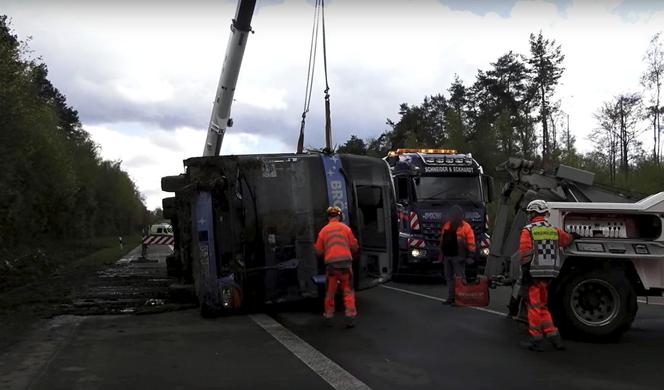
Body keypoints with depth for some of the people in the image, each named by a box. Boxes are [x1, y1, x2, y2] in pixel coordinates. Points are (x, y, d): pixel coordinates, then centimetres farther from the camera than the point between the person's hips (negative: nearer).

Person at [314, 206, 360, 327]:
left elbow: (319, 251, 9)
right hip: (345, 261, -1)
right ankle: (350, 316, -2)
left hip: (330, 263, 1)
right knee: (348, 290, 5)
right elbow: (354, 246, 6)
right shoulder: (345, 227, 6)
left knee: (330, 291, 13)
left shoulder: (323, 230, 8)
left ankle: (328, 316, 21)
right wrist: (352, 252, 28)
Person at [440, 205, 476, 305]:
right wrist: (441, 254, 21)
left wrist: (470, 256, -14)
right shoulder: (446, 225, 14)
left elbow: (471, 243, -10)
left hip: (458, 257, -7)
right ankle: (451, 297, 19)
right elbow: (442, 240, 21)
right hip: (447, 256, 7)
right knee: (449, 277, 11)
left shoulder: (466, 227, -7)